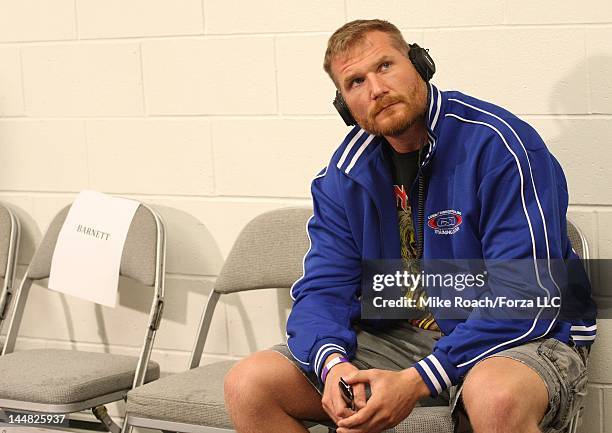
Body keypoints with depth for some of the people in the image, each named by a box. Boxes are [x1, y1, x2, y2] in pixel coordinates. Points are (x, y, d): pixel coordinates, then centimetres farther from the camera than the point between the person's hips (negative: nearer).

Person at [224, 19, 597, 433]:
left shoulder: (499, 145, -16)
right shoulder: (345, 176, 4)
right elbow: (323, 289, 2)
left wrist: (417, 382, -28)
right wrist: (332, 363, -23)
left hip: (523, 337, -5)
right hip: (400, 337, 6)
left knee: (496, 395, -43)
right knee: (249, 384, -10)